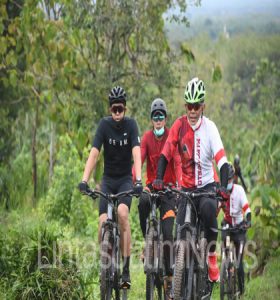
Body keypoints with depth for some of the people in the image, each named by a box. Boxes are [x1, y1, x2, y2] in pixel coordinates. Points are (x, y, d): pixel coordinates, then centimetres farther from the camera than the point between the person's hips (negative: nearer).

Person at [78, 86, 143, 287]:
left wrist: (139, 180, -37)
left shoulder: (131, 125, -12)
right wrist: (84, 180, -29)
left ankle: (126, 268, -25)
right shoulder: (104, 124, -10)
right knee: (103, 224, -15)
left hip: (125, 179, -2)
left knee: (122, 213, -28)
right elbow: (94, 153, -18)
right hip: (108, 180, 2)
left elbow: (136, 153, -23)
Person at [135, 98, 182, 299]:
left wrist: (179, 185, -35)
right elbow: (138, 160, -15)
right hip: (152, 185, 1)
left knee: (167, 234, -9)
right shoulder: (147, 137, -3)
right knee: (143, 202, -36)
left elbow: (178, 163, -19)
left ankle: (169, 276, 0)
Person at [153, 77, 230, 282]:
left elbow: (222, 160, -20)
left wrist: (223, 187, -34)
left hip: (207, 185, -2)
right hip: (187, 187, 2)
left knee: (208, 208, -35)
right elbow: (166, 154, -9)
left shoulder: (210, 127, -11)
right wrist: (159, 179, -25)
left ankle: (212, 257, -17)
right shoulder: (179, 126, -6)